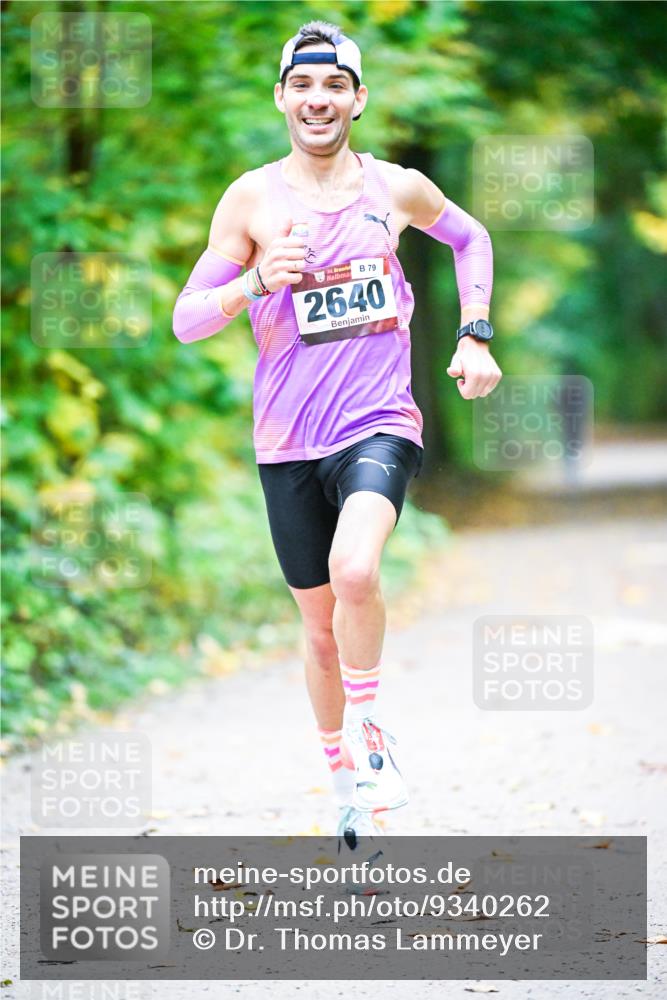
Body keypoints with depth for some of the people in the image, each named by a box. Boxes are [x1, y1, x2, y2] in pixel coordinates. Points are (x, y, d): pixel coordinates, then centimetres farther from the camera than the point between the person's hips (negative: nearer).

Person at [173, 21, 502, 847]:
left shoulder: (396, 188, 2)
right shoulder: (252, 199, -2)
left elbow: (470, 238, 23)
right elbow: (186, 321, -4)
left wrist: (474, 336, 12)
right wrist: (256, 283, -21)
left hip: (379, 424, -1)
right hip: (288, 443, 1)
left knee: (355, 570, -29)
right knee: (321, 624, 11)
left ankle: (368, 732, -7)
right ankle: (346, 779, 31)